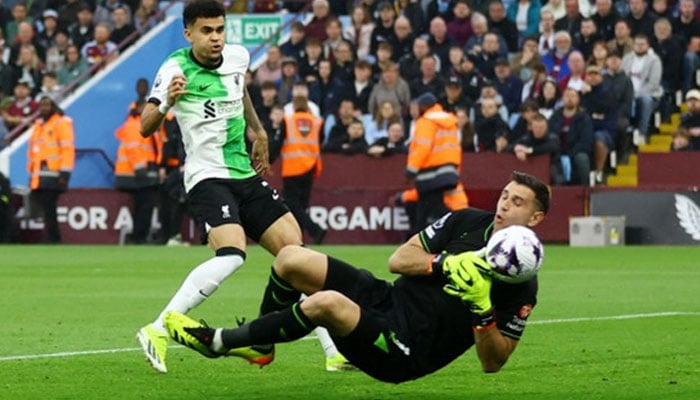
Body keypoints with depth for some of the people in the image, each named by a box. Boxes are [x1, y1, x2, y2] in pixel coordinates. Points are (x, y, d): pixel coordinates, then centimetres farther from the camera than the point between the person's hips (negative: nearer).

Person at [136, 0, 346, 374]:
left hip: (245, 175, 7)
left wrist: (259, 133, 29)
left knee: (294, 250, 0)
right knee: (231, 254, -29)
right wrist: (166, 103, -40)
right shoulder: (176, 69, -13)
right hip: (207, 176, -7)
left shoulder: (237, 57, 4)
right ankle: (158, 332, -24)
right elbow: (145, 128, -22)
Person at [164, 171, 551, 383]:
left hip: (405, 357, -7)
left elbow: (493, 363, -9)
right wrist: (450, 265, -12)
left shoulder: (520, 286, -7)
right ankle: (258, 343, 13)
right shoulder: (468, 221, 8)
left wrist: (482, 309, -23)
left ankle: (218, 342, -15)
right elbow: (399, 259, 3)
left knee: (326, 303, -32)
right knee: (291, 258, -7)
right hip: (387, 299, 7)